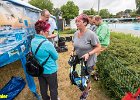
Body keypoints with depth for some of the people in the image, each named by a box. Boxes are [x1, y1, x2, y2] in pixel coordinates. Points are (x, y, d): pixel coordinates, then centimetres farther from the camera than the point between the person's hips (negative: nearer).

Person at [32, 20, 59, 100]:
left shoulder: (33, 41, -5)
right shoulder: (47, 43, -28)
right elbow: (56, 57, -15)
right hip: (50, 70, -7)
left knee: (43, 88, 24)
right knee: (53, 89, 18)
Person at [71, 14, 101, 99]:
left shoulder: (91, 34, -25)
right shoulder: (76, 33, -5)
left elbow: (98, 47, -18)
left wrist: (89, 54, -30)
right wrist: (73, 50, -7)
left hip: (89, 61, -6)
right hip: (79, 60, 6)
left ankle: (86, 91, 46)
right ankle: (89, 86, 56)